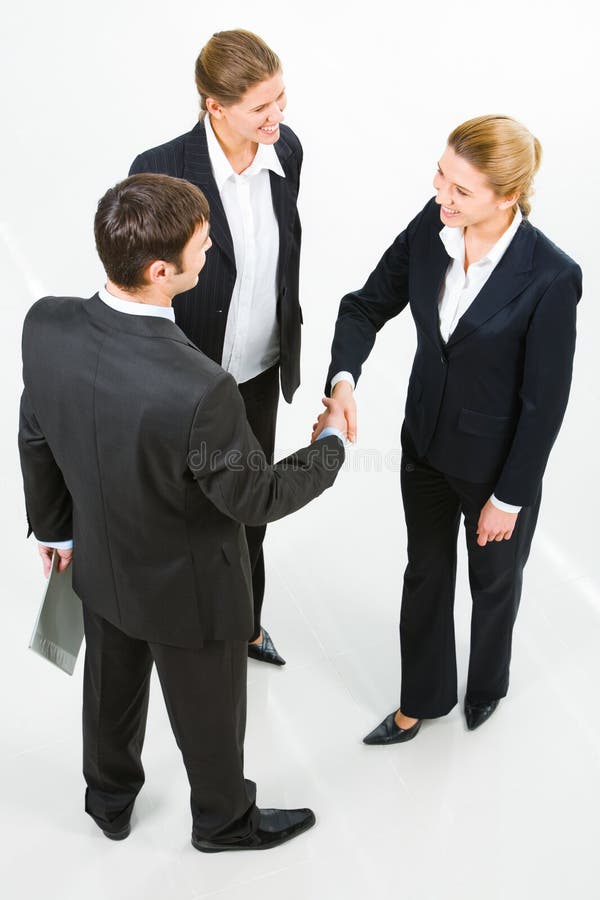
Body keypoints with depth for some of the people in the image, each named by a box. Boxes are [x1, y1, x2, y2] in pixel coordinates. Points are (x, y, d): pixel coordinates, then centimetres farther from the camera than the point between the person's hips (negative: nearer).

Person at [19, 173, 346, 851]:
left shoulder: (46, 325, -21)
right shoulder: (199, 392, -41)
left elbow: (36, 439, -5)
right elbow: (256, 498, -23)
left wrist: (52, 526, 14)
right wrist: (332, 446, -5)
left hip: (100, 566, 6)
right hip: (187, 589, -5)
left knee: (112, 688, 32)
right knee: (209, 714, 24)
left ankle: (109, 800, 60)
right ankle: (224, 820, 53)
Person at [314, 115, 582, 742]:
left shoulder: (551, 276, -28)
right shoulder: (430, 227, -15)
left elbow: (545, 402, -20)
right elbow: (368, 305, -4)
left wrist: (509, 498, -13)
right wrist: (343, 378, -23)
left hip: (498, 462, -4)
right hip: (426, 443, 5)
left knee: (493, 582, 23)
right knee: (425, 575, 22)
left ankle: (486, 684, 54)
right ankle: (423, 698, 47)